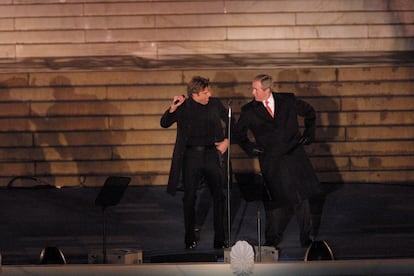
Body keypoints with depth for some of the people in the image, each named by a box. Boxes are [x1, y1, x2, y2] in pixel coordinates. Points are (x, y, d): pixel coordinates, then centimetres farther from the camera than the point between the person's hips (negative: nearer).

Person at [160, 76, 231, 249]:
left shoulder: (215, 104, 3)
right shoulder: (183, 107, -1)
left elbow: (231, 123, 15)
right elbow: (164, 124, 0)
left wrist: (226, 141, 3)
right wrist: (172, 108, -16)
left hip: (212, 154, 1)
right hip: (191, 155, -1)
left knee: (218, 196, 1)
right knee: (189, 198, 3)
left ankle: (220, 239, 10)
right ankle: (190, 239, 15)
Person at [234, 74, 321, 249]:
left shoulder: (288, 101, 1)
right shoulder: (249, 111, 1)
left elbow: (309, 112, 16)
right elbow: (238, 133, 15)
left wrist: (308, 134, 9)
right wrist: (250, 148, 2)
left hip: (294, 157, 1)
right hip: (271, 164, -1)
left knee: (301, 197, 6)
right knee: (274, 202, 1)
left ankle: (307, 238, 20)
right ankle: (272, 240, 16)